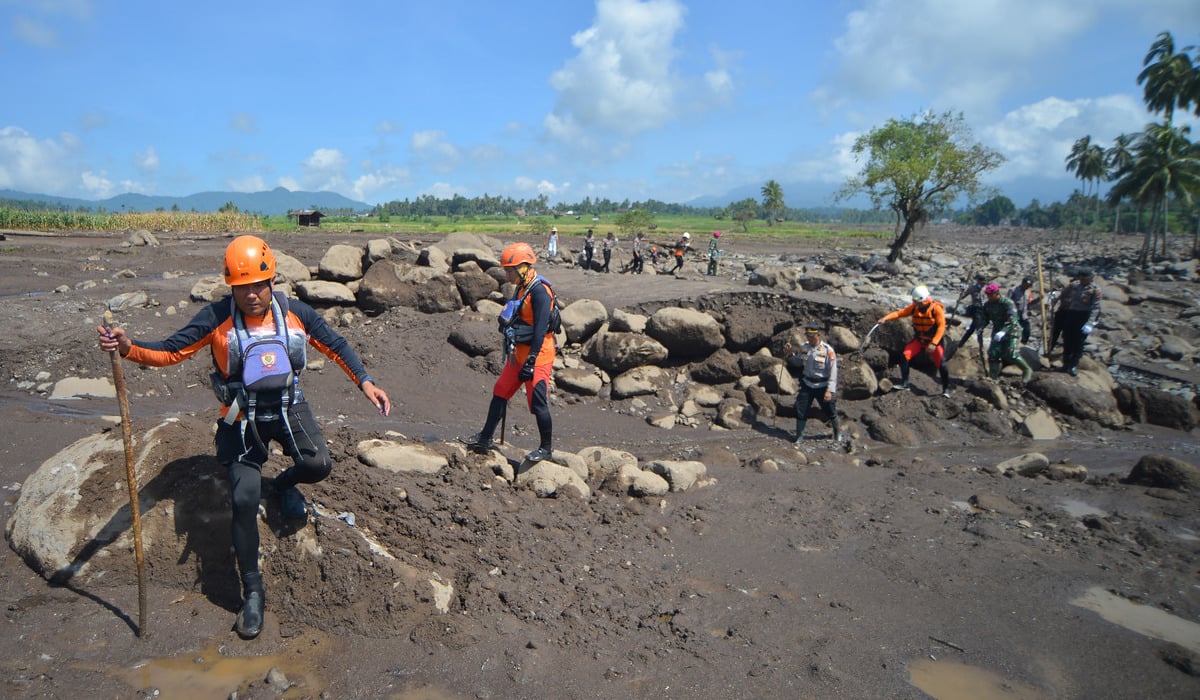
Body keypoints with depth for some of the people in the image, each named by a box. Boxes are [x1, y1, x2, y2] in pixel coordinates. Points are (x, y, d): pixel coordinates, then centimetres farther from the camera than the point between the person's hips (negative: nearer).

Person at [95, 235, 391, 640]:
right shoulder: (216, 318, -11)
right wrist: (128, 348, -32)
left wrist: (365, 382, -5)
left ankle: (284, 484, 18)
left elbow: (335, 346, 4)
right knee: (244, 499, -10)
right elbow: (169, 352, -13)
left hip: (288, 409, 1)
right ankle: (252, 592, 8)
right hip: (242, 420, -1)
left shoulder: (296, 313, -7)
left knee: (318, 465, -23)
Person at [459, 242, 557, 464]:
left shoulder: (540, 291, -18)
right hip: (519, 354, 10)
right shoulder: (522, 288, 12)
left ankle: (546, 448, 12)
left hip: (537, 356, -10)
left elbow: (540, 330, -24)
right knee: (500, 393, 13)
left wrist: (530, 362, -25)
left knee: (538, 402, -4)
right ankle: (485, 438, 24)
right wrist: (512, 353, 23)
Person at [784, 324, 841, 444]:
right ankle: (799, 436, 15)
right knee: (801, 410, 1)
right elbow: (798, 362, 13)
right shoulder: (804, 347, -3)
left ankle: (837, 432, 38)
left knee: (830, 410, 12)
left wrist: (830, 390, -19)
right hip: (807, 384, 3)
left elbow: (833, 372, -15)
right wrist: (790, 354, -6)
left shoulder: (828, 350, -17)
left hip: (822, 386, -3)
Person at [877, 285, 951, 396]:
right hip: (919, 339, 4)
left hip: (934, 340, -4)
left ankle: (946, 389, 9)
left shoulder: (936, 308, -18)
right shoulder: (915, 307, -5)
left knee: (941, 364, -10)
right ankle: (904, 383, -1)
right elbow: (900, 312, -10)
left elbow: (941, 327, -19)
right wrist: (885, 318, -27)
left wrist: (933, 344, -25)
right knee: (904, 356, -11)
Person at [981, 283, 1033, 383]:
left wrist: (1003, 332, -42)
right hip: (997, 332, 6)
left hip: (1011, 331, -6)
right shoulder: (987, 305, -1)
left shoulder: (1008, 303, -20)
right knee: (993, 354, -3)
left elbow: (1012, 320, -30)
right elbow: (985, 320, 8)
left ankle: (1027, 371, 9)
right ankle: (993, 377, 4)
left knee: (1011, 355, -14)